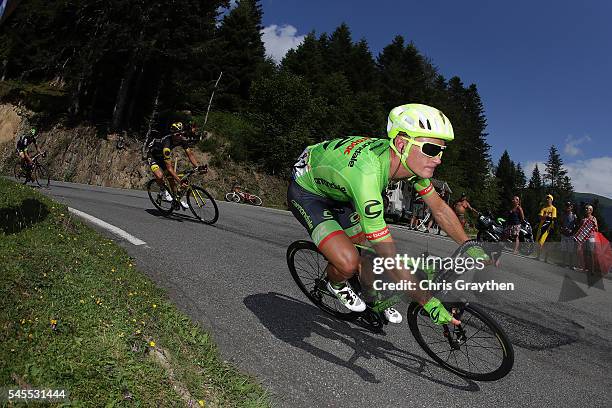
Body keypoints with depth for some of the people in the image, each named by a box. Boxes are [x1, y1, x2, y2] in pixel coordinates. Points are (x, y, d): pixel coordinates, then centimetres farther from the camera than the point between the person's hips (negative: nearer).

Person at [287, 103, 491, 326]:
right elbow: (389, 258, -36)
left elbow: (440, 208, -2)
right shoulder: (368, 173, -41)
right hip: (306, 192, -7)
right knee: (349, 262, -22)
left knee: (369, 248, 7)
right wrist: (430, 303, -29)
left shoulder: (411, 159, -17)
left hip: (336, 190, 8)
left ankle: (373, 299, 33)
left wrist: (472, 247, -7)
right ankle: (336, 285, 13)